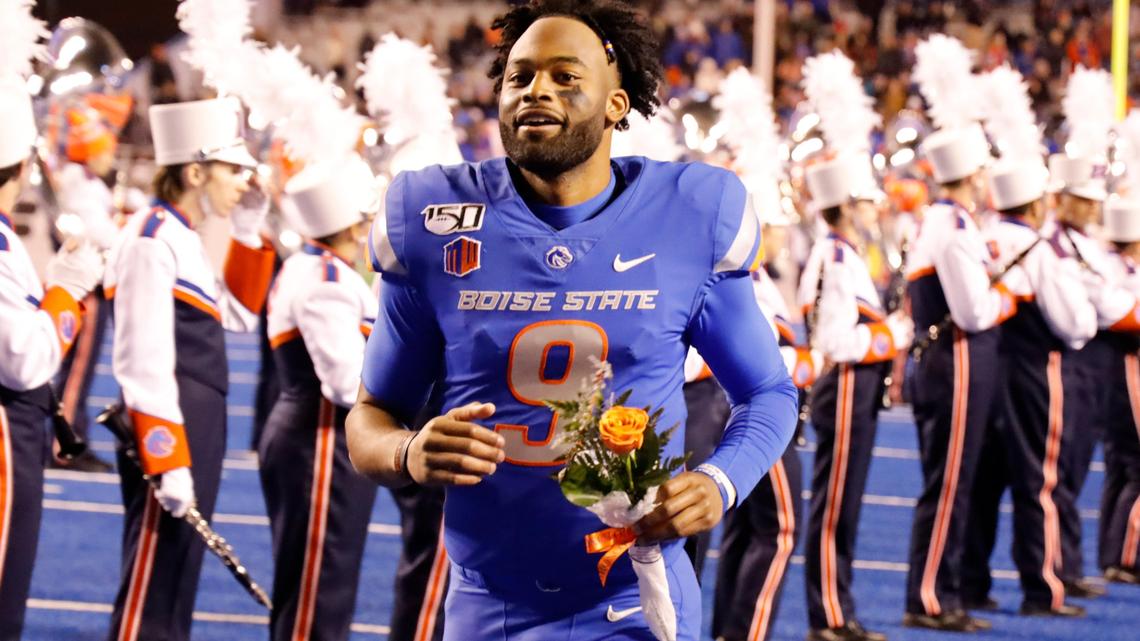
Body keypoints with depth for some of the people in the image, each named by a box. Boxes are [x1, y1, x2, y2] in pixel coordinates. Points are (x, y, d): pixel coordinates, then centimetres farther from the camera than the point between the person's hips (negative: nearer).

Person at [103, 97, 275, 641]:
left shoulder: (185, 239, 14)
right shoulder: (152, 242, -15)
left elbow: (238, 315, 24)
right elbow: (145, 363, -21)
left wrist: (249, 233, 13)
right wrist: (168, 464, -23)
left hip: (197, 427, 10)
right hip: (168, 431, -10)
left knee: (177, 588, 15)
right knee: (150, 596, -8)